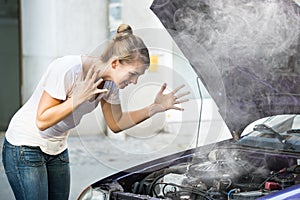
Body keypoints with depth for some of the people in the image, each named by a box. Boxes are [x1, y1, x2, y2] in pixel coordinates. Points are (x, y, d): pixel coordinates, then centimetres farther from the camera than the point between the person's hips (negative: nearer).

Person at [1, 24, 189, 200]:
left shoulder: (110, 82, -7)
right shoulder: (67, 69, -29)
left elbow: (116, 123, 6)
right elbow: (42, 121, -25)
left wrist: (156, 108, -4)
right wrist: (78, 98, -33)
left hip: (57, 151, 7)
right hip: (25, 148, -7)